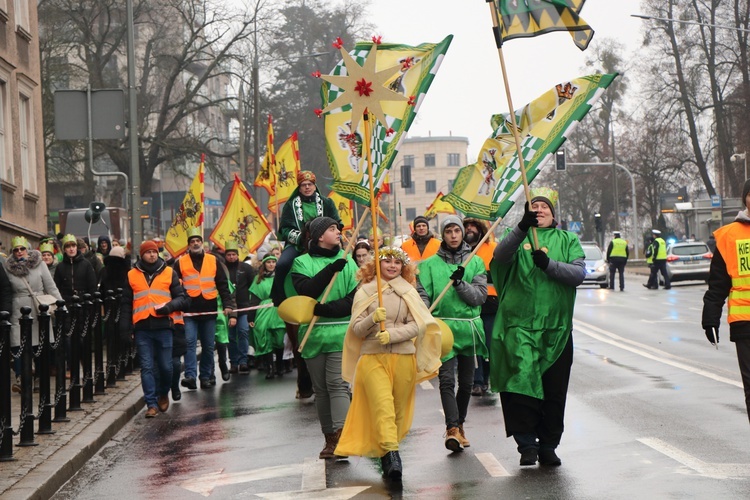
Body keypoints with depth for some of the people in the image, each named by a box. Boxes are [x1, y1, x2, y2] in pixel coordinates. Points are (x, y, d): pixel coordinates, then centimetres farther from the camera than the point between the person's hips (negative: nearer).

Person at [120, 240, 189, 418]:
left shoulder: (169, 273, 9)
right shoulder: (132, 275, 11)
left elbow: (182, 298, 9)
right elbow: (126, 303, 15)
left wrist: (169, 306, -11)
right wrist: (125, 327, 7)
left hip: (163, 325, 0)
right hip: (142, 327, 0)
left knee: (165, 366, 2)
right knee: (147, 367, -3)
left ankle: (163, 394, 28)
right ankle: (151, 404, 0)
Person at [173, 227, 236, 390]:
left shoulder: (214, 262, 9)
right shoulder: (180, 263, 5)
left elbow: (223, 285, 10)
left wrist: (228, 305, 0)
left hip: (209, 311, 2)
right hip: (189, 311, -2)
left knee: (208, 346, 6)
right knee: (190, 342, -14)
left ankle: (206, 376, 15)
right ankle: (190, 376, -20)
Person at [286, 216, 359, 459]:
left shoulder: (347, 263, 7)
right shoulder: (301, 263, 5)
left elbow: (354, 300, -2)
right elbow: (306, 291, -13)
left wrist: (323, 309, -15)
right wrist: (331, 269, -20)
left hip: (341, 333, -1)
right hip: (313, 335, 1)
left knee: (338, 384, -13)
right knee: (320, 388, 6)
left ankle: (340, 435, -21)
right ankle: (329, 438, 12)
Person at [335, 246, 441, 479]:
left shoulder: (408, 292, 10)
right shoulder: (365, 291, 8)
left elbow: (416, 326, 0)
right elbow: (356, 329, 2)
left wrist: (391, 334, -15)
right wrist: (373, 318, -17)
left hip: (404, 357, 2)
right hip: (372, 357, -2)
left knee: (398, 408, 3)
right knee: (382, 404, -19)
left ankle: (387, 452, 15)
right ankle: (391, 454, -30)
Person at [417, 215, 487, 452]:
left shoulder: (475, 262, 8)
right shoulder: (430, 264, 6)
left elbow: (480, 296, 0)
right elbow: (423, 295, -1)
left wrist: (460, 283, -16)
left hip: (469, 328, 2)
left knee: (466, 381, 10)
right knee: (447, 379, -16)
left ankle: (459, 425, 25)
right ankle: (452, 428, -25)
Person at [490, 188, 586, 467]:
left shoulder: (567, 240, 12)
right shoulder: (518, 237, 9)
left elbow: (579, 273, -3)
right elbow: (500, 256, -14)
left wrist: (548, 264, -18)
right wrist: (523, 227, -29)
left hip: (557, 328, 2)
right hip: (519, 325, -2)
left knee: (554, 391, 6)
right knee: (521, 382, -14)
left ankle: (548, 446, 19)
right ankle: (527, 445, -5)